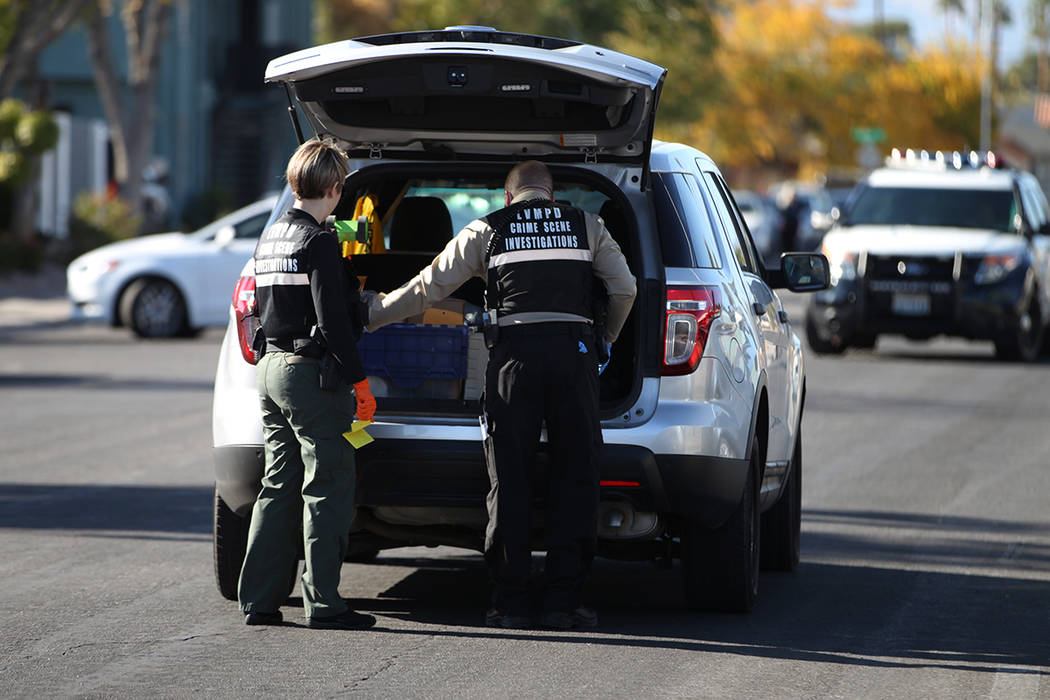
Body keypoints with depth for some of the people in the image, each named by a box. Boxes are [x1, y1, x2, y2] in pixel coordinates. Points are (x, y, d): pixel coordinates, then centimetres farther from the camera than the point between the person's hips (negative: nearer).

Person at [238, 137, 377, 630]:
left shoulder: (269, 239, 12)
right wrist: (358, 381, -16)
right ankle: (323, 604, -6)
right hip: (312, 372, -9)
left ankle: (259, 600, 12)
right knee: (327, 489, -5)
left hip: (272, 367, 9)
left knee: (279, 488, 12)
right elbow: (333, 320, -19)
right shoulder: (318, 243, -14)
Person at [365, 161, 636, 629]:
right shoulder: (586, 226, 14)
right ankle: (563, 602, 2)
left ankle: (509, 603, 3)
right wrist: (606, 340, 28)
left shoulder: (487, 231, 10)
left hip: (514, 353, -1)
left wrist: (370, 316, 24)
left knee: (510, 480, 4)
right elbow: (624, 288, 11)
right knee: (574, 477, 4)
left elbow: (428, 288, 12)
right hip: (573, 352, 1)